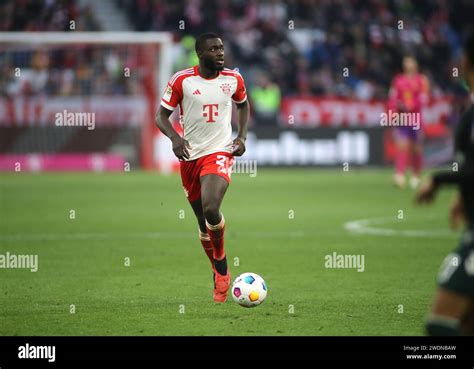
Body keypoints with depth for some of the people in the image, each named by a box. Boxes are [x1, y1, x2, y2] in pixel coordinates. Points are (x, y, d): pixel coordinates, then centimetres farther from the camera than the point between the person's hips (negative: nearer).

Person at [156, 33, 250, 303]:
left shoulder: (233, 79, 1)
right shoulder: (182, 80, -5)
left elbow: (244, 105, 20)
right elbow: (162, 115, 0)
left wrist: (242, 137, 5)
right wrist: (175, 138, -20)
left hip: (220, 152, -2)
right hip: (190, 156, 2)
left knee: (210, 209, -25)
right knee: (203, 221, 8)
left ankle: (221, 270, -3)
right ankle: (221, 274, 27)